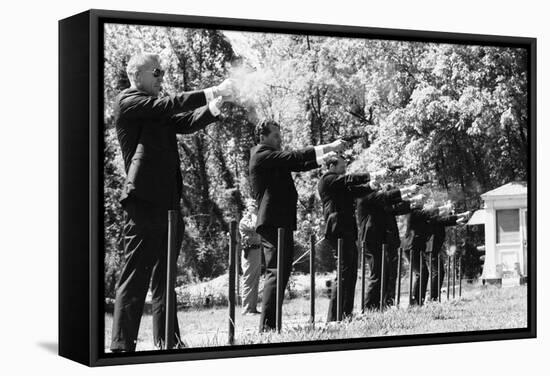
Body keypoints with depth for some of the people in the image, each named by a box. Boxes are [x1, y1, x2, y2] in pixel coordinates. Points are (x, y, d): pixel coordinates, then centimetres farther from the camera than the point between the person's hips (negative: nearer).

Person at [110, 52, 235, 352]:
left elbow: (186, 122, 12)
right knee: (135, 277, -9)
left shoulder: (157, 113, 22)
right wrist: (210, 93, -15)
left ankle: (167, 342, 16)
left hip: (168, 203, 9)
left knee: (164, 279, 11)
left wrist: (212, 108, -5)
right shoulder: (127, 101, -2)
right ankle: (122, 346, -7)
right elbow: (165, 105, -15)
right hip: (144, 201, -9)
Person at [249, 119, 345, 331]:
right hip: (274, 223, -11)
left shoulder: (272, 159, 23)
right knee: (277, 272, -14)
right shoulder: (262, 154, -7)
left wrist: (326, 157, 13)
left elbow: (299, 164, 23)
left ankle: (270, 326, 13)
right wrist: (329, 147, -13)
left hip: (278, 223, 11)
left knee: (280, 273, 11)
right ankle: (267, 326, -16)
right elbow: (294, 157, -15)